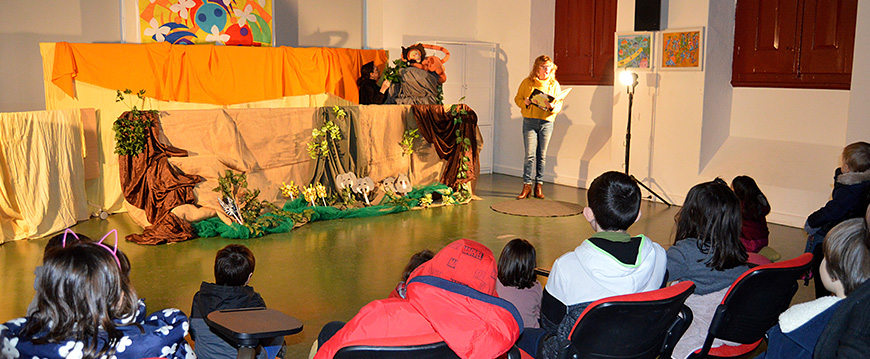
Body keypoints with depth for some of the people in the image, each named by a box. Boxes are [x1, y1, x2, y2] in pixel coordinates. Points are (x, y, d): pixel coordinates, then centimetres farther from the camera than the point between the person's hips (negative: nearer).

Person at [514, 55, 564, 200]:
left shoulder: (554, 85, 7)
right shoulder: (527, 82, 5)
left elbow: (559, 105, 7)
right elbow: (517, 99, 9)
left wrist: (552, 107, -16)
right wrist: (525, 102, -12)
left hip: (546, 122, 1)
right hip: (529, 121, -1)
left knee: (542, 155, 4)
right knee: (530, 155, -7)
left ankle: (539, 185, 12)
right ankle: (527, 186, -2)